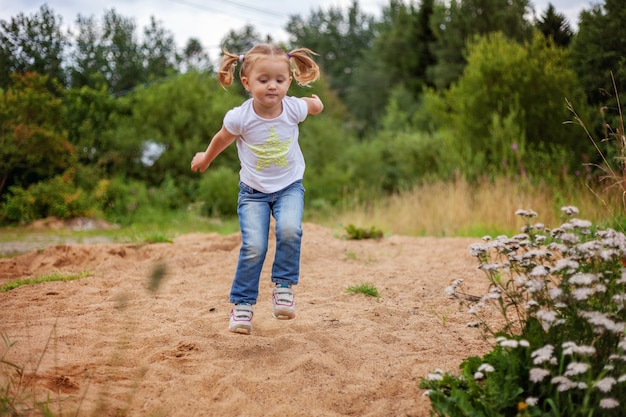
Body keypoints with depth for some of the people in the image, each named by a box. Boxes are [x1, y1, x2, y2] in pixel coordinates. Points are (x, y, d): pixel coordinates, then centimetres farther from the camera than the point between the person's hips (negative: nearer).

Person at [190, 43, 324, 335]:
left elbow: (316, 105, 11)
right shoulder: (240, 118, -20)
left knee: (289, 230, -26)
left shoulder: (294, 109, -16)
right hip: (253, 191, -1)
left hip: (289, 187, 1)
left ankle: (283, 286, -6)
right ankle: (242, 304, 2)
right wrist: (205, 159, 21)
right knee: (253, 246, -14)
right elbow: (221, 140, 4)